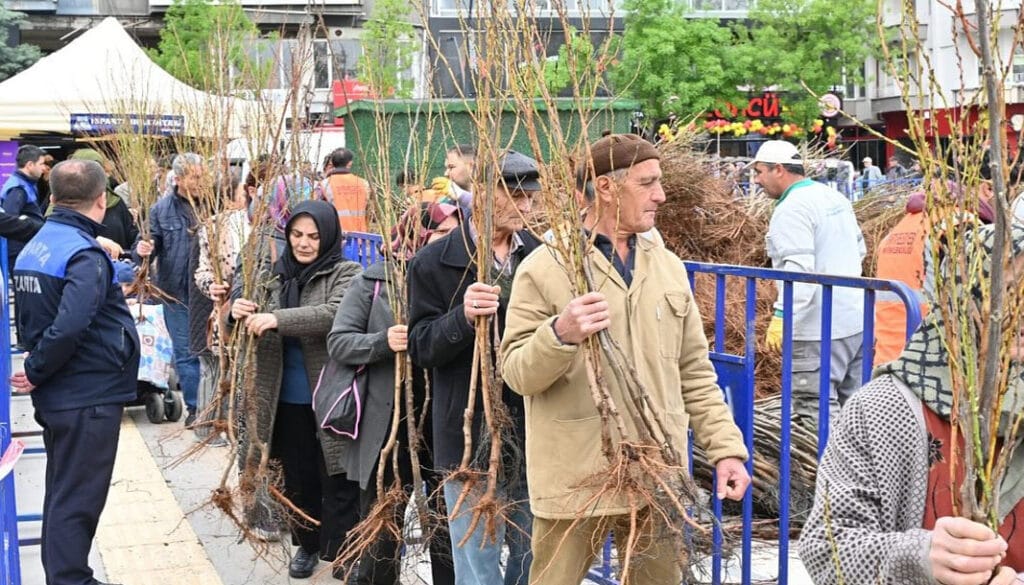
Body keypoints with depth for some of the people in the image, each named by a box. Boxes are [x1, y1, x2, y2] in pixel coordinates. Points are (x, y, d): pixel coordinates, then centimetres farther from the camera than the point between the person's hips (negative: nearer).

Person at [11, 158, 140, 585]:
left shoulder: (34, 247, 8)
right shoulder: (85, 255, -20)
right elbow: (69, 327, -33)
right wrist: (37, 372, -19)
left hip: (57, 397, 9)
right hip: (89, 397, -9)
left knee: (62, 496, 19)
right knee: (77, 502, -1)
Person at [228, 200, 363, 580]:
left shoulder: (346, 274, -8)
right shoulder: (272, 272, 6)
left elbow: (335, 315, -25)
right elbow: (249, 324, 6)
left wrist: (278, 318, -33)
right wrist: (239, 314, -18)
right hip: (286, 399, 4)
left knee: (337, 481, 3)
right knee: (298, 478, 17)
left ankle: (340, 554, 14)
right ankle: (307, 544, 34)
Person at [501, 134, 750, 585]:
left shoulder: (667, 266, 10)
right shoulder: (545, 268, -7)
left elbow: (695, 374, 13)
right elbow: (517, 374, -9)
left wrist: (726, 447, 6)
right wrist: (560, 334, -28)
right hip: (575, 479, -4)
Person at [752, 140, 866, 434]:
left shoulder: (791, 209, -14)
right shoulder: (834, 197, 14)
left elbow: (798, 269, -25)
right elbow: (859, 247, 25)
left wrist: (781, 316, -29)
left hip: (819, 329, -10)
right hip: (857, 319, 10)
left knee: (816, 412, -7)